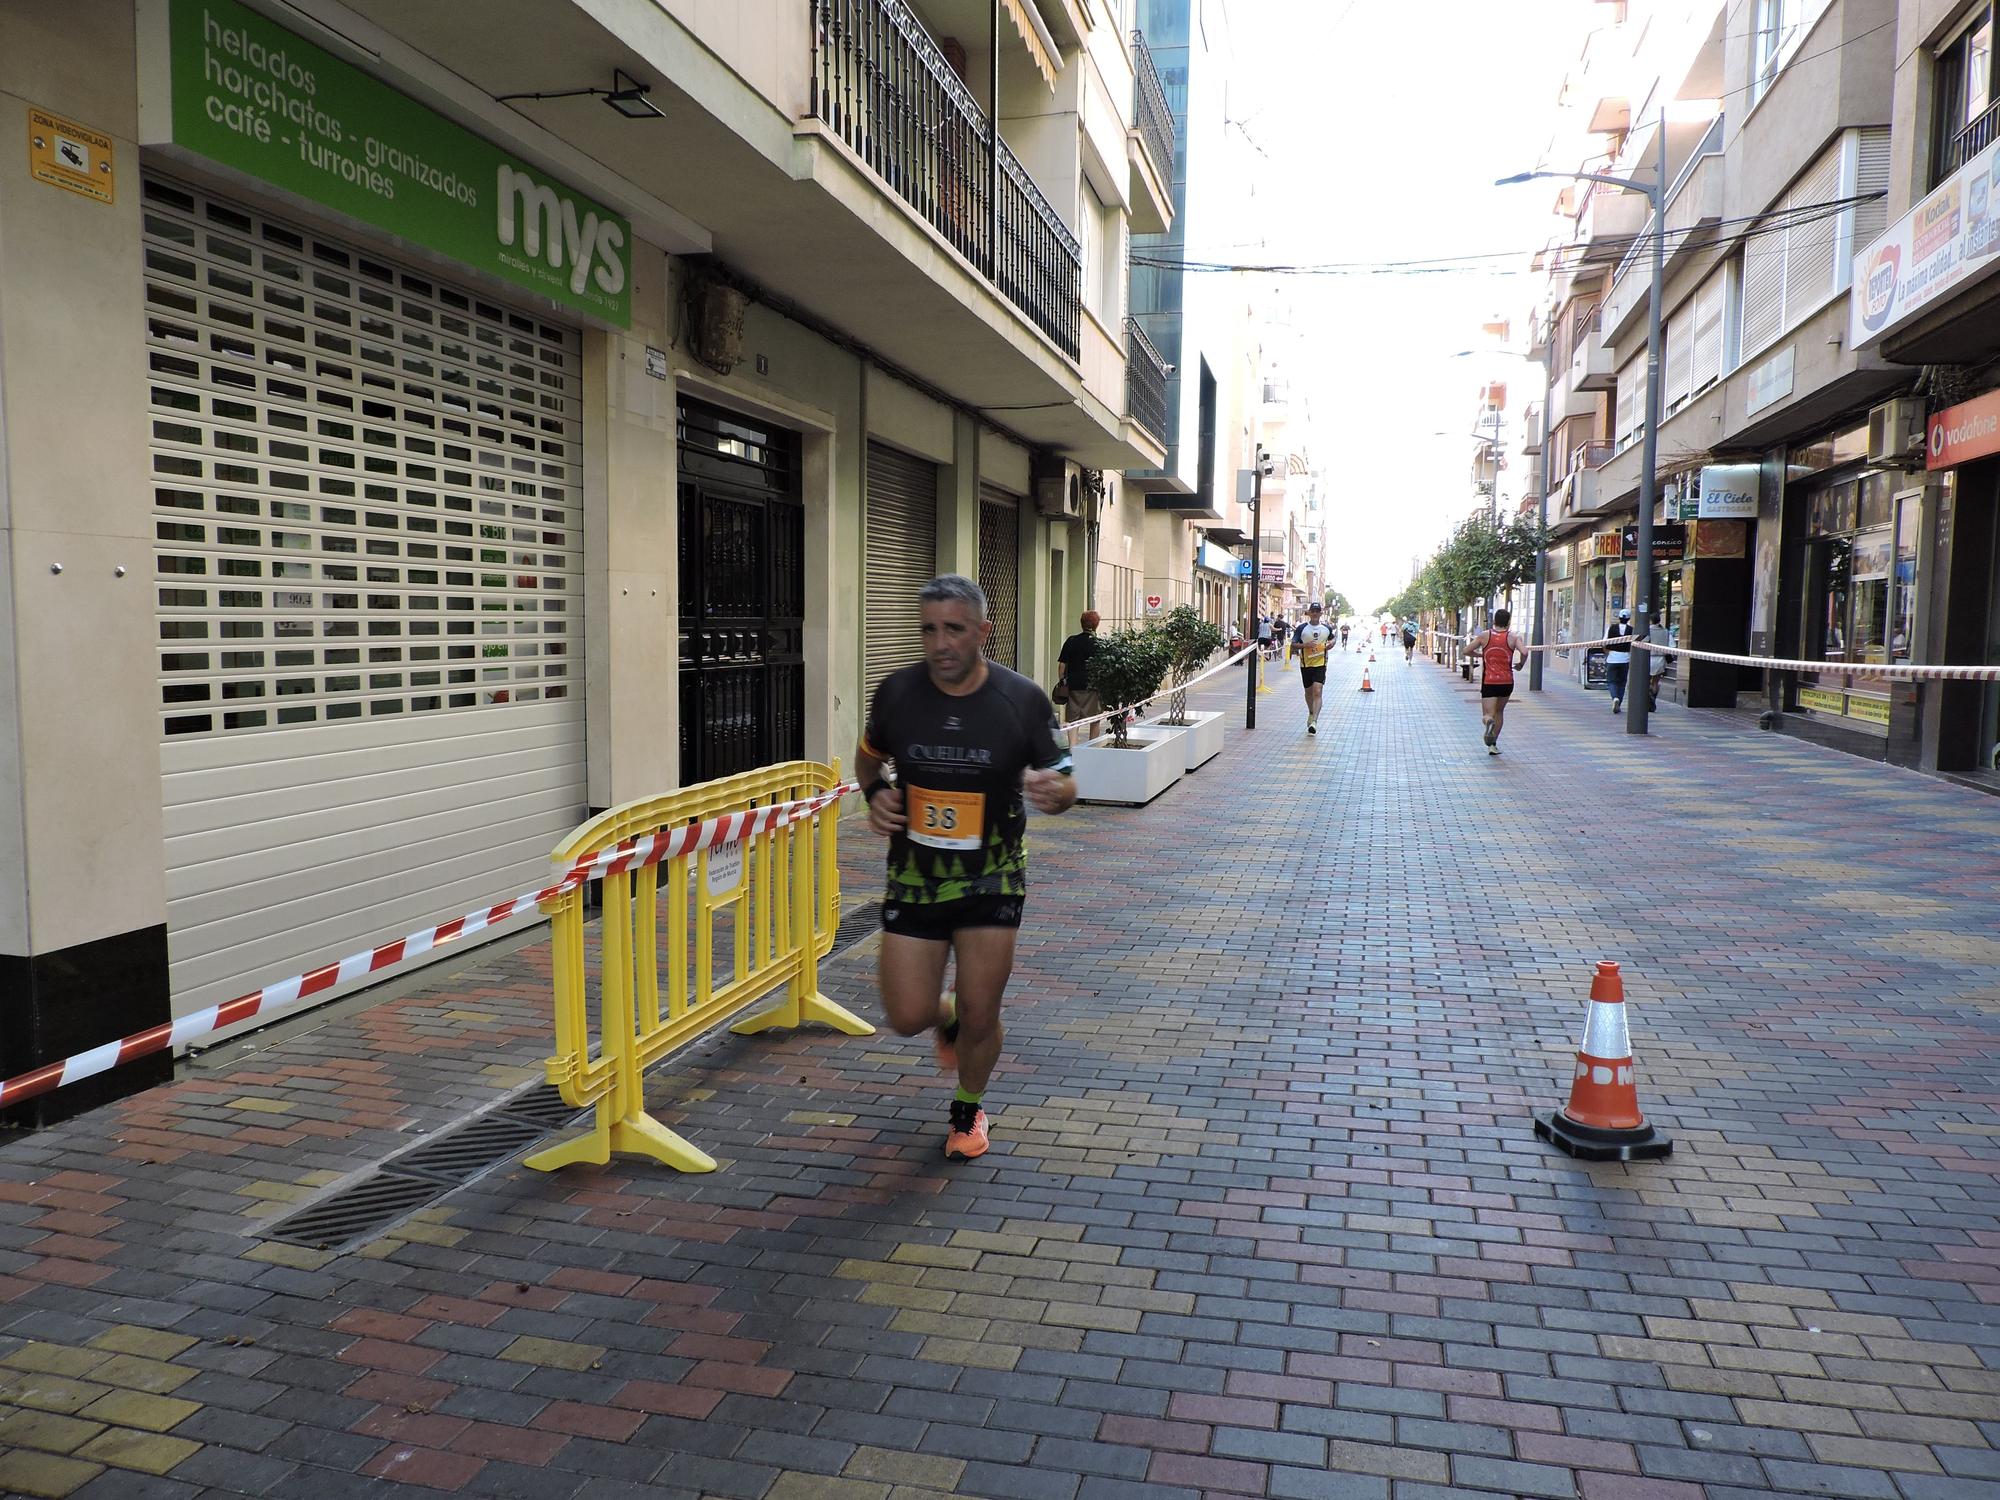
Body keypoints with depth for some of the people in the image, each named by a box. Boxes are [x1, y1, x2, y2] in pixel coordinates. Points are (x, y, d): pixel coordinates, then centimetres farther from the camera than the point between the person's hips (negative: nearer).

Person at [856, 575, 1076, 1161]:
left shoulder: (1023, 699, -12)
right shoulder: (897, 691, -7)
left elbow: (1064, 784, -3)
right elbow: (869, 756, 13)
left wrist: (1054, 791, -28)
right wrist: (875, 793, -9)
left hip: (991, 878, -1)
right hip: (914, 875, 2)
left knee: (980, 1015, 2)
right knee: (908, 1017, 1)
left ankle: (968, 1111, 33)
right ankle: (946, 1017, 40)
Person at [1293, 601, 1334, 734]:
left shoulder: (1326, 628, 4)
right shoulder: (1302, 628, -2)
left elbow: (1332, 638, 24)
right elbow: (1293, 645, -2)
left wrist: (1331, 643, 1)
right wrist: (1305, 645, -19)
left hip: (1320, 664, -1)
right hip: (1306, 664, 1)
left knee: (1318, 692, -16)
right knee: (1309, 692, 16)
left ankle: (1314, 721, -22)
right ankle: (1311, 714, 43)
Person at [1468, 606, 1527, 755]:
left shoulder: (1484, 635, 1)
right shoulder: (1513, 637, -1)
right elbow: (1524, 652, -15)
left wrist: (1479, 655, 23)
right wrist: (1520, 665, 5)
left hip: (1488, 681, -1)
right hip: (1506, 681, 1)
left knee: (1487, 715, -1)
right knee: (1499, 712, 21)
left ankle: (1489, 721, -38)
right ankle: (1493, 744, 19)